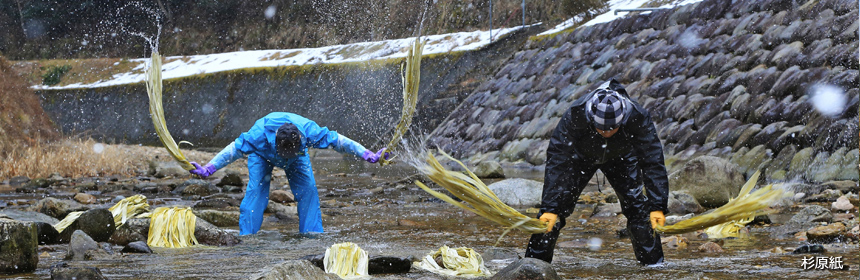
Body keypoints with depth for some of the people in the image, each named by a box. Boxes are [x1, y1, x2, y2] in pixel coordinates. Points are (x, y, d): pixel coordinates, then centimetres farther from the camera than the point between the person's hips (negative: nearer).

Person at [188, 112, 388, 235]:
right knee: (255, 191, -22)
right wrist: (207, 170, -41)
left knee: (308, 190, -17)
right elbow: (233, 150, -35)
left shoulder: (309, 131, -40)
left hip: (298, 160, 2)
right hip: (262, 156, -2)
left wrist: (369, 156, -33)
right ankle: (245, 235, -18)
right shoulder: (260, 135, -44)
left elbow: (339, 141, -30)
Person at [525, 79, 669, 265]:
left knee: (637, 205, -11)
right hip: (580, 155, -1)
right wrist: (550, 208, -44)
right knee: (558, 202, -10)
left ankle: (653, 264, 3)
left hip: (621, 156, 1)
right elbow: (557, 161, -39)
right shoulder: (575, 116, -42)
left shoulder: (639, 118, -40)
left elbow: (653, 162, -34)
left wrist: (657, 206, -41)